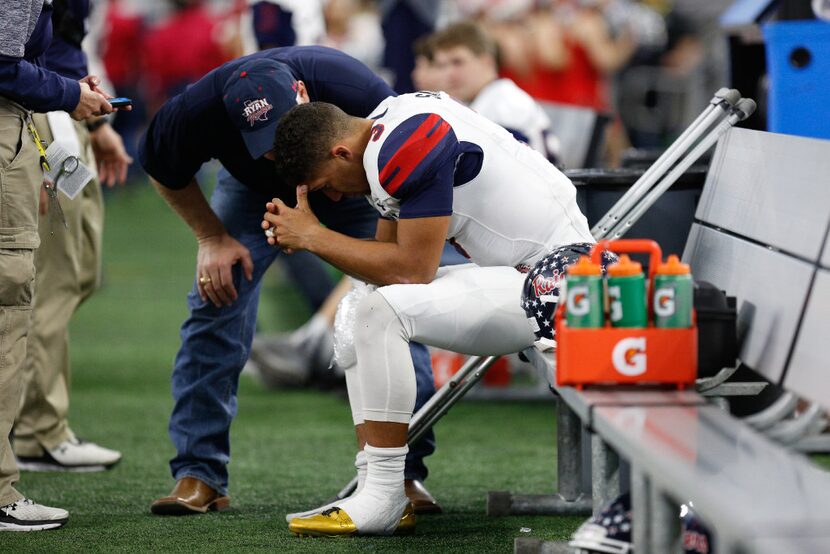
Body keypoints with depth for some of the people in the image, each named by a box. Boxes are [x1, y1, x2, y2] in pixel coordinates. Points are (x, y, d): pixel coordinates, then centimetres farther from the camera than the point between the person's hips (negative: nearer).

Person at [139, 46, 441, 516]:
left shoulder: (362, 97, -43)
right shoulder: (199, 111, -37)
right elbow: (165, 173, -12)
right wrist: (213, 238, -16)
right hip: (255, 190, 1)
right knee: (215, 303, -13)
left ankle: (405, 472, -6)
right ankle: (199, 474, -4)